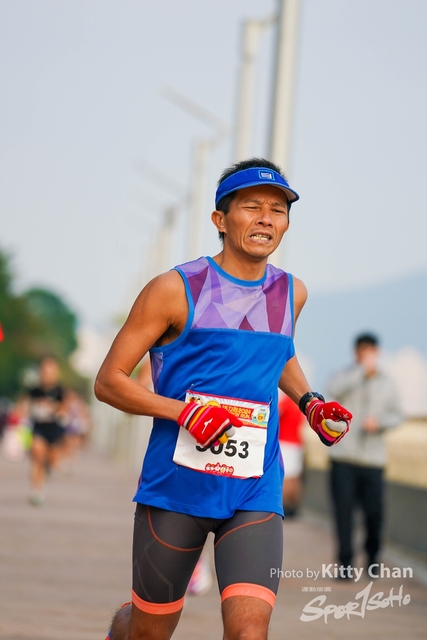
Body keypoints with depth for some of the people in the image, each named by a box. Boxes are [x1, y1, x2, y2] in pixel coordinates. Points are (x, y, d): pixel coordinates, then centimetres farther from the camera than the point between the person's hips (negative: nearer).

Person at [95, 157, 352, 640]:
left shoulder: (291, 293, 7)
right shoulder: (175, 290, -7)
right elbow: (108, 382, -6)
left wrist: (309, 402, 12)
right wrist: (185, 412, -18)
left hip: (254, 495, 2)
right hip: (175, 489, -2)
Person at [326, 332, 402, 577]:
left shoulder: (387, 384, 10)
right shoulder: (345, 376, 2)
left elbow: (396, 415, 9)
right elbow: (334, 389, -20)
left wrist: (379, 422, -11)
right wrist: (363, 370, -20)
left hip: (373, 458, 2)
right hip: (344, 457, -2)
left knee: (375, 511, -1)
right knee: (344, 510, -6)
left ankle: (372, 557, 23)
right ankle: (346, 563, 1)